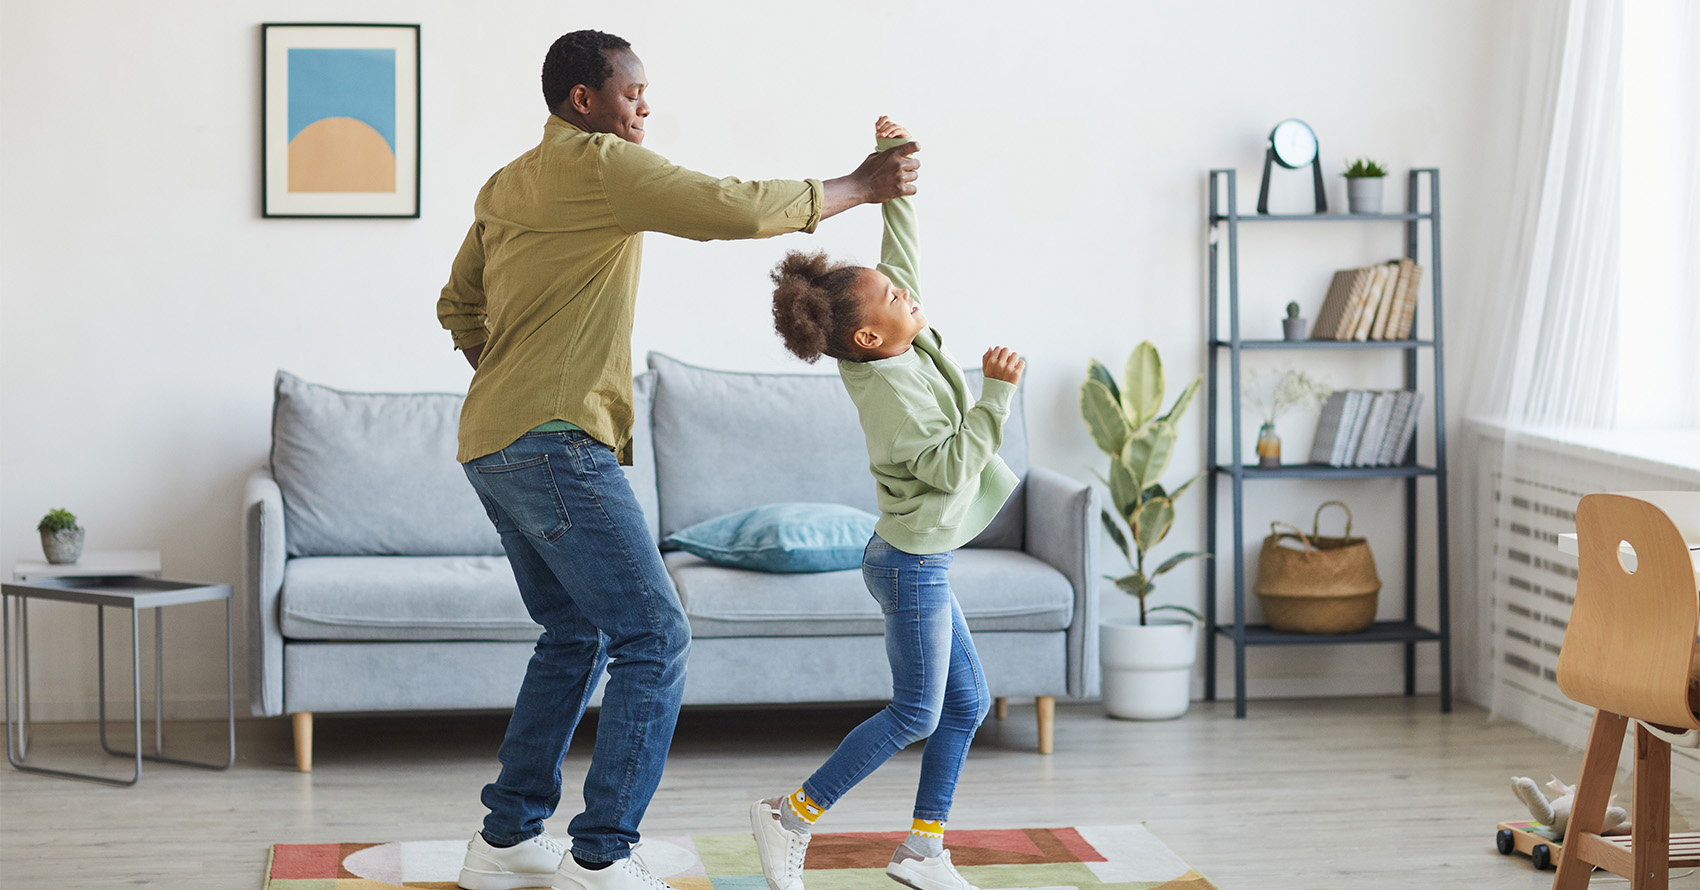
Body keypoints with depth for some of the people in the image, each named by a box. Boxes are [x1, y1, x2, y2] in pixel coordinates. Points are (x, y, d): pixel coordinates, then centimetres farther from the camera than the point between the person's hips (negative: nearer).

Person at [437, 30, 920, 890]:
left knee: (575, 635, 18)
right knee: (653, 636, -8)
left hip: (492, 446, 10)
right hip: (554, 441, -10)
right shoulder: (598, 165, -9)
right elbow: (737, 208, -16)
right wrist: (858, 187, -6)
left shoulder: (503, 187, 20)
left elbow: (458, 305, 28)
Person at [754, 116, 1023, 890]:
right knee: (915, 715, -2)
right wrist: (995, 390, -25)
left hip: (916, 560, 10)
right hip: (911, 565, -10)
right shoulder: (891, 392, -24)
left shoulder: (906, 343, 0)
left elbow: (899, 250, 12)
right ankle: (792, 815, 4)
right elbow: (955, 464, -24)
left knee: (967, 704, 12)